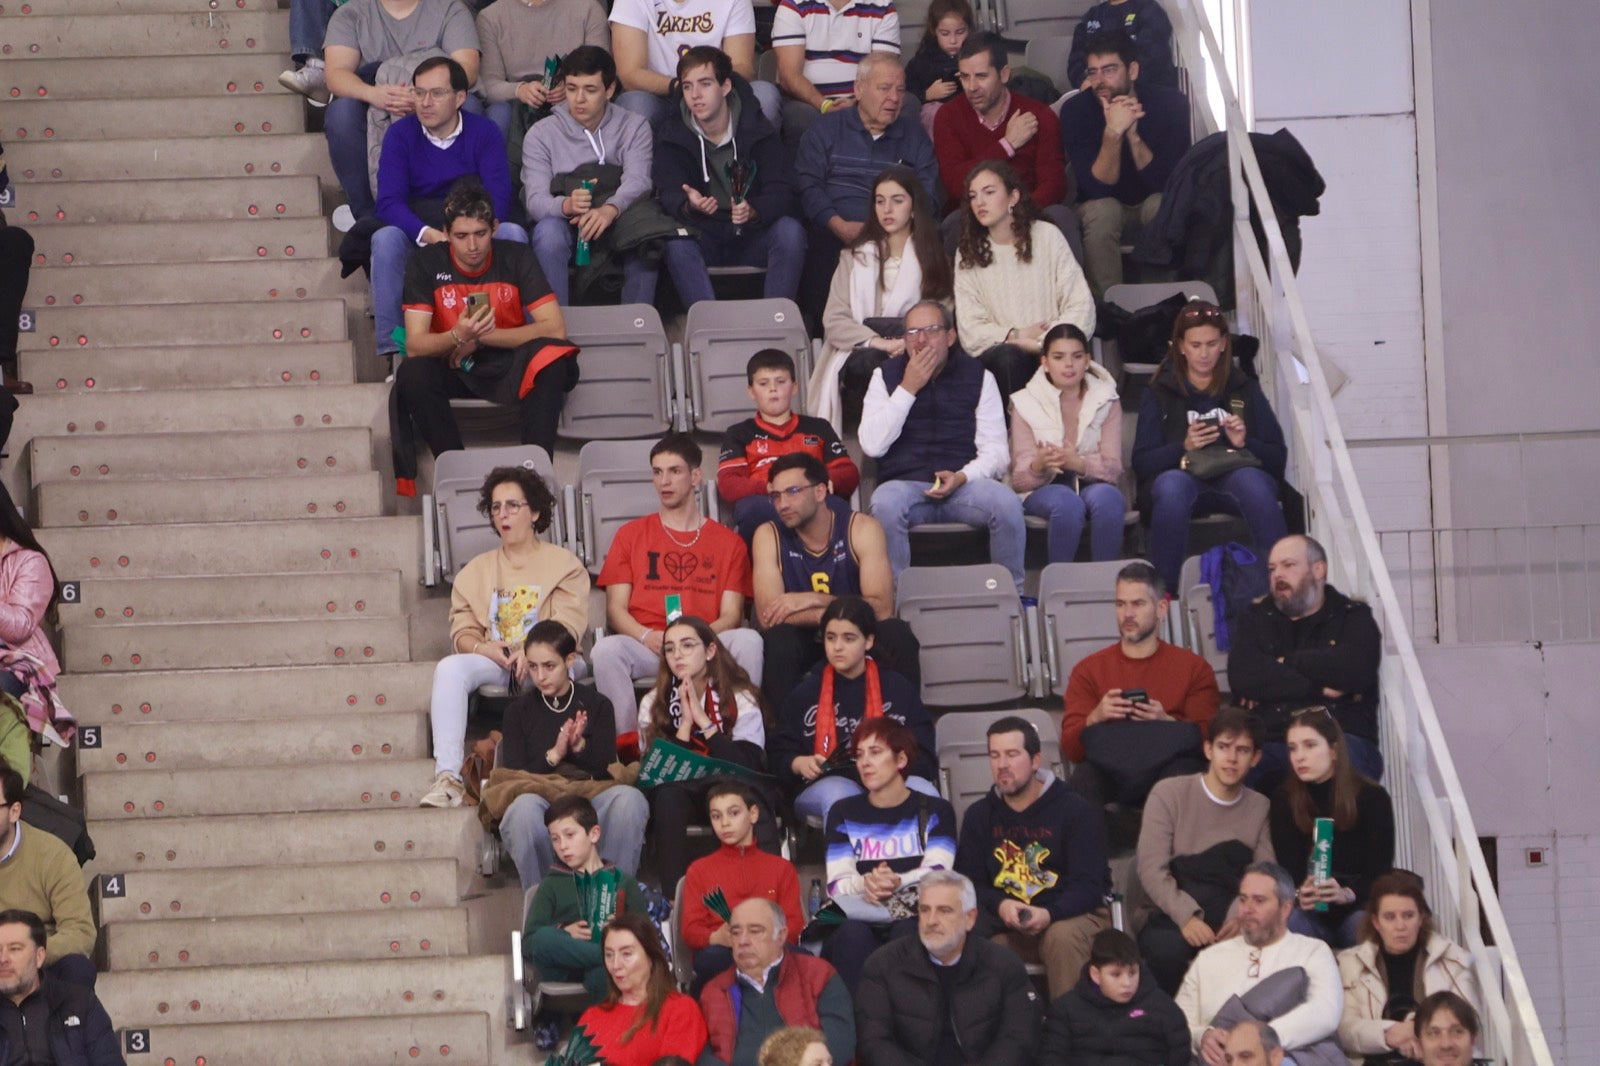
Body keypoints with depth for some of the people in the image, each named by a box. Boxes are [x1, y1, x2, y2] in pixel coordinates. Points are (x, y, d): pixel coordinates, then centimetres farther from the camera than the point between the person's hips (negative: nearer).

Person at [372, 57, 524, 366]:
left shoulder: (484, 132, -3)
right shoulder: (400, 134, -3)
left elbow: (499, 201, -14)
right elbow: (389, 203, -14)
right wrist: (428, 235, -34)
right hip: (416, 240, 0)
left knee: (513, 234, -28)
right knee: (385, 239, -31)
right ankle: (392, 349, -32)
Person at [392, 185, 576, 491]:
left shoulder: (515, 257, -6)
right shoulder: (425, 265, -8)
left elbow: (555, 329, -14)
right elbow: (414, 344, -15)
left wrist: (483, 337, -17)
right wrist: (458, 337, -36)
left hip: (508, 366, 0)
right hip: (452, 370, 0)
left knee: (551, 358, -32)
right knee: (411, 374, -33)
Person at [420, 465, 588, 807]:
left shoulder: (564, 565, 14)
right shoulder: (476, 570, 24)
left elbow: (568, 626, -2)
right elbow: (462, 631, 13)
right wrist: (483, 648, -12)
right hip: (492, 663, 3)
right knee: (449, 668, -29)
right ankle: (447, 777, -42)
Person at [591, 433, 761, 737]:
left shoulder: (728, 542, 16)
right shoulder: (630, 535, 18)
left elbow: (731, 615, 6)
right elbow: (615, 609, 9)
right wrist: (648, 637, -13)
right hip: (645, 646, 0)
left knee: (748, 641, -32)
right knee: (606, 650, -33)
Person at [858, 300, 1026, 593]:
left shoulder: (978, 376, 11)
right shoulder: (886, 376, 12)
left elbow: (996, 451, 6)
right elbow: (872, 445, -2)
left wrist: (962, 477, -15)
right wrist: (908, 388, -5)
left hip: (964, 484, 1)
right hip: (904, 484, 0)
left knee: (1007, 503, -31)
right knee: (885, 503, -36)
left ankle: (1012, 594, -15)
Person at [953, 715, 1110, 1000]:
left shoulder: (1076, 811, -2)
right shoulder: (979, 816, 11)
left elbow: (1088, 886, -10)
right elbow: (968, 883, 4)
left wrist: (1049, 914, -30)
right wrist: (1000, 906, -19)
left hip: (1072, 914, -3)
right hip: (1006, 922, 3)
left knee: (1062, 935, -38)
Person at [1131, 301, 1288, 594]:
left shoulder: (1244, 390, 17)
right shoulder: (1160, 394, 14)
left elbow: (1278, 457, 10)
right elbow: (1141, 463, 3)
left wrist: (1245, 443, -10)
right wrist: (1184, 447, -14)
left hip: (1235, 473, 1)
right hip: (1181, 474, -1)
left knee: (1252, 481, -37)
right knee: (1172, 484, -38)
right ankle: (1165, 589, -38)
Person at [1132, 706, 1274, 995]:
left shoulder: (1260, 808, 9)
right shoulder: (1169, 794, -2)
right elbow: (1151, 870, -12)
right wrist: (1186, 916, -28)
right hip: (1163, 918, -3)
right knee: (1169, 949, -37)